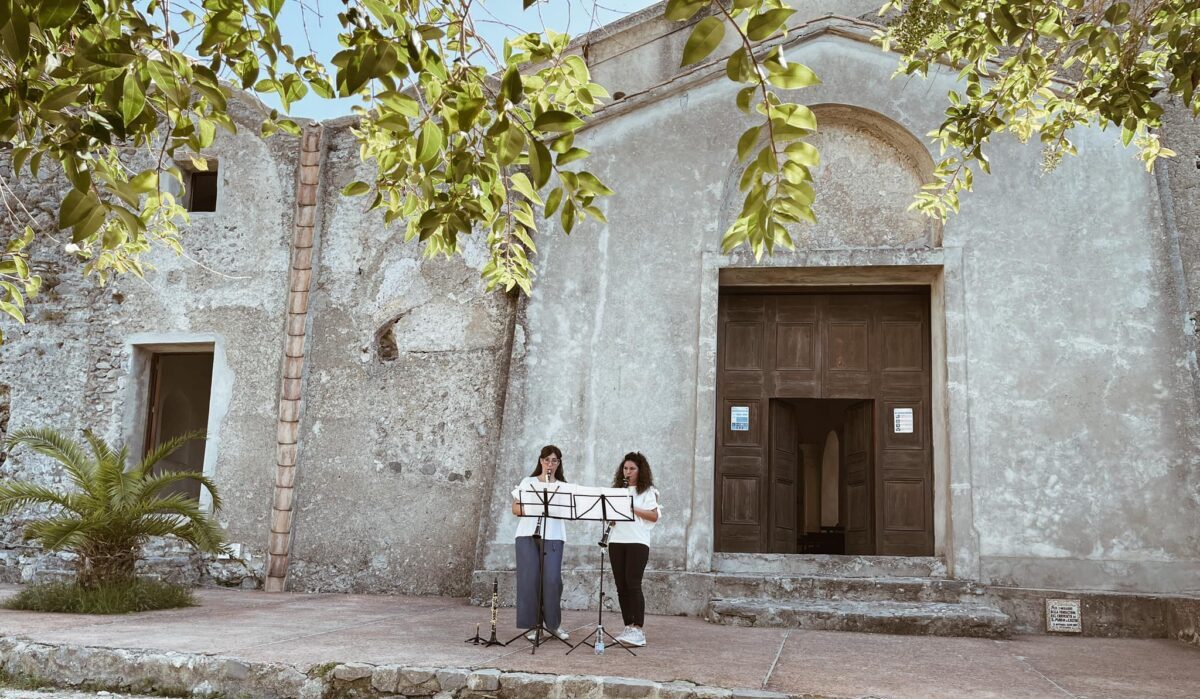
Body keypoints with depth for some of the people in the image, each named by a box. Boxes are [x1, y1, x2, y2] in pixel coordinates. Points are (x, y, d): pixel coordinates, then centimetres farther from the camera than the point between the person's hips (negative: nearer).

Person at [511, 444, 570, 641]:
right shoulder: (528, 482, 12)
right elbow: (515, 508, 6)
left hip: (553, 537, 0)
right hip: (527, 534, 0)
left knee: (552, 579, -9)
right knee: (529, 579, -3)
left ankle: (553, 623, 7)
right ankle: (532, 625, 5)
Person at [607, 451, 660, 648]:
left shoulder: (648, 491, 4)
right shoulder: (618, 490, 18)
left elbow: (654, 516, -5)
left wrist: (632, 508, -14)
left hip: (638, 541, -5)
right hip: (617, 541, 5)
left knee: (633, 584, -12)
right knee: (621, 586, 3)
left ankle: (638, 630, -12)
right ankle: (629, 627, 9)